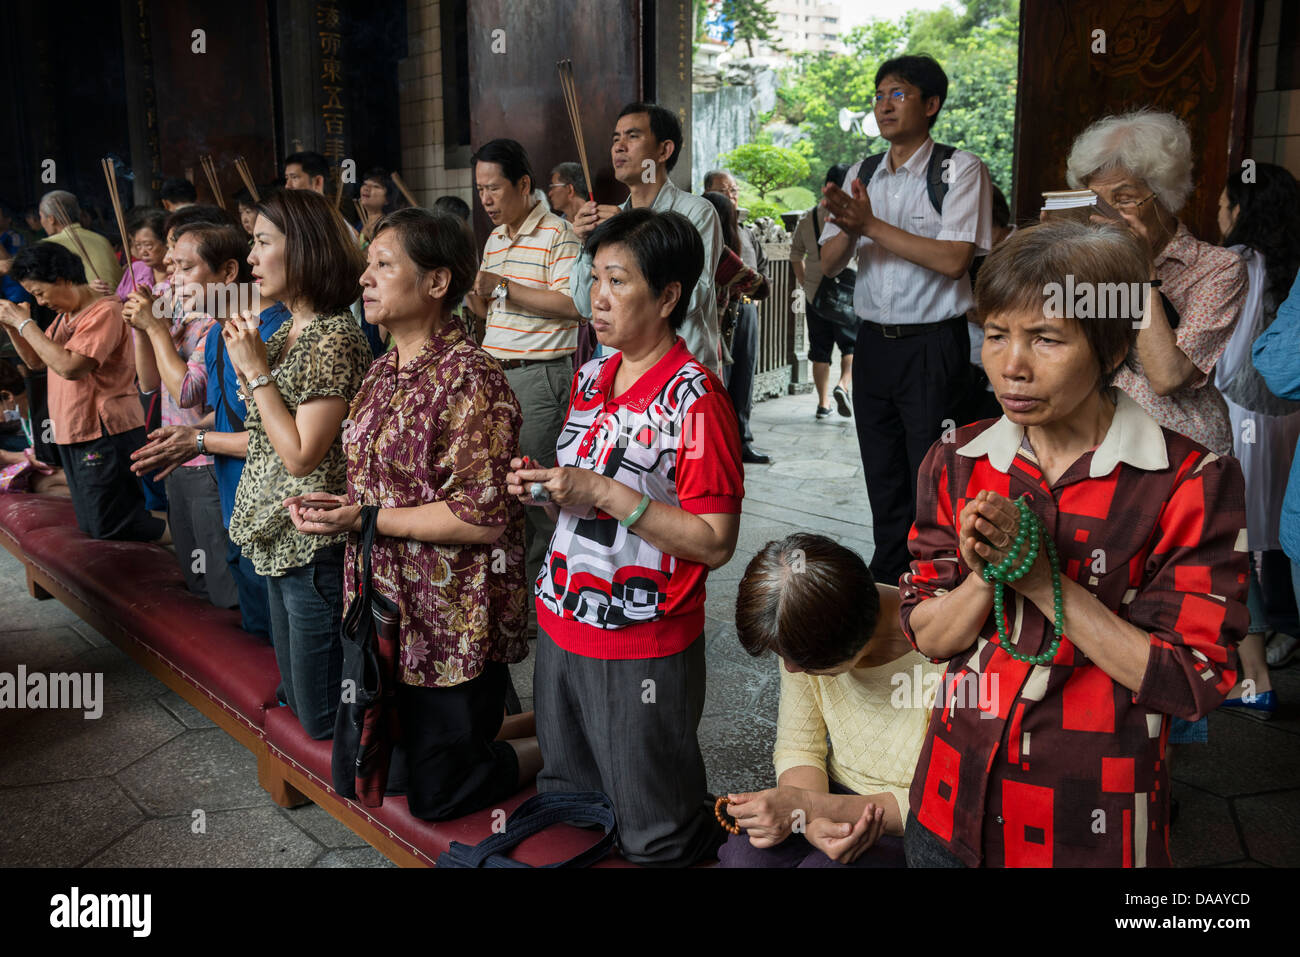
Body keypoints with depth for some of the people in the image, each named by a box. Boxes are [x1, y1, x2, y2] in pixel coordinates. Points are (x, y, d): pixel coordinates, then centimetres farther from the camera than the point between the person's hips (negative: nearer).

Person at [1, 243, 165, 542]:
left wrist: (26, 323, -18)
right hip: (73, 434, 10)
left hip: (105, 435, -10)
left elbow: (69, 366, -27)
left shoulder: (104, 311, -16)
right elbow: (36, 361, 20)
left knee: (111, 530, -9)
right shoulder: (67, 314, 15)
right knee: (91, 527, 12)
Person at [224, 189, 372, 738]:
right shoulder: (287, 329, 11)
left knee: (322, 715, 2)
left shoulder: (334, 338, -19)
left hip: (316, 546, -10)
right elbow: (264, 438, 12)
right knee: (295, 694, 20)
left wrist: (258, 370, -16)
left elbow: (301, 455, -22)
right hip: (281, 540, 10)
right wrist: (243, 366, 1)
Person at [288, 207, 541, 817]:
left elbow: (485, 517, -24)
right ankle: (525, 723, 36)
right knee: (388, 765, 22)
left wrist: (366, 519, -21)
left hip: (456, 624, -9)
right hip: (394, 609, 9)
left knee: (438, 795, 3)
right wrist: (334, 505, -1)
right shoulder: (384, 372, 8)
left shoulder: (469, 380, -21)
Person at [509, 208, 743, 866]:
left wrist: (602, 492, -23)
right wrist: (541, 491, -2)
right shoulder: (589, 378, 7)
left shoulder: (695, 399, -16)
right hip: (560, 627, 8)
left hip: (643, 650, -7)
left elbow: (714, 542, -20)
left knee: (655, 837, 10)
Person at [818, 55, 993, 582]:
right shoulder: (861, 174, 12)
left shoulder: (961, 169, -5)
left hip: (933, 344, -5)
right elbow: (828, 263, 8)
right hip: (873, 340, 6)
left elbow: (952, 260, -17)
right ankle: (887, 582, 26)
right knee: (882, 473, 13)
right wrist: (848, 226, -14)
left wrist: (871, 225, -17)